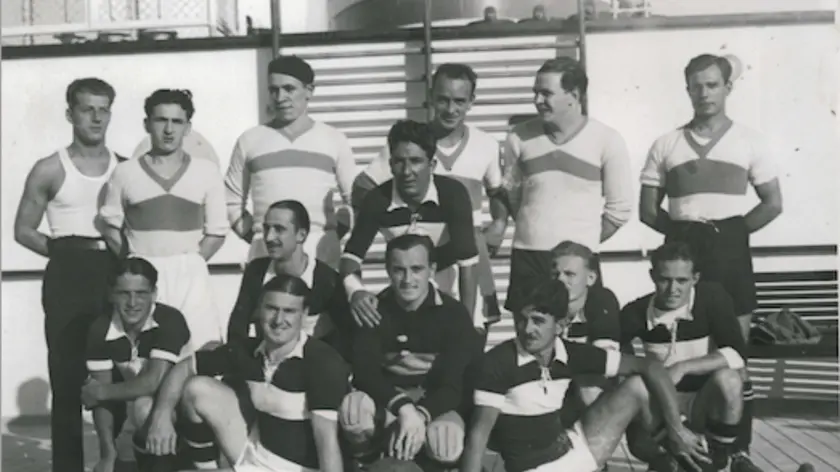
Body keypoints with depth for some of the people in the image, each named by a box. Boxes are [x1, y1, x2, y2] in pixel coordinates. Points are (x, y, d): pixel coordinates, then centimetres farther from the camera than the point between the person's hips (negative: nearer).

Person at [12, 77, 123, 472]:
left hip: (115, 277, 2)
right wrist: (65, 250, -7)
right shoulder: (50, 170, 3)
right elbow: (23, 230, 5)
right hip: (67, 279, -2)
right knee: (68, 379, -2)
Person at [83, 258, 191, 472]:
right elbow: (103, 398, -9)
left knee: (144, 406, -32)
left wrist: (101, 392, -18)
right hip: (132, 399, 5)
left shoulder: (170, 320, -24)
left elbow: (154, 381, -30)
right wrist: (108, 454, -15)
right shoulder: (101, 329, -11)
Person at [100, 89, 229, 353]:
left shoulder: (205, 172, 5)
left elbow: (217, 231, 7)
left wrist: (192, 262, -3)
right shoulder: (125, 172, 5)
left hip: (190, 276, 0)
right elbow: (111, 225, 12)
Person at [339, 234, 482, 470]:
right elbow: (365, 372, -16)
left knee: (445, 448, -36)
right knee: (352, 406, -35)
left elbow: (455, 384, -14)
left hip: (436, 404, -1)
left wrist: (420, 415, -34)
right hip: (386, 402, 1)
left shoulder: (454, 313, -7)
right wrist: (403, 407, -35)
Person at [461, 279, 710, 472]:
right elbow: (479, 433, -17)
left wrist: (676, 429, -12)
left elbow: (649, 367, -6)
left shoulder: (572, 354, -7)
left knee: (640, 385, -4)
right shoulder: (498, 362, -18)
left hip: (576, 447, 5)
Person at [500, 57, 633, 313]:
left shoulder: (607, 141, -4)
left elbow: (619, 209, 1)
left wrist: (585, 242, 5)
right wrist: (535, 232, 10)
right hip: (526, 258, 2)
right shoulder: (520, 138, 2)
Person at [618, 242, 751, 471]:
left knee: (727, 379, -34)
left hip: (707, 400, -1)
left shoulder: (712, 298, -17)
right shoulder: (636, 312, -11)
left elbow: (737, 354, -25)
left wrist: (683, 367, -33)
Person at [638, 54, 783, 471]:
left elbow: (773, 203, 5)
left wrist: (731, 231, -2)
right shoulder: (665, 145, 8)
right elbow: (648, 209, 8)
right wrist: (683, 230, -3)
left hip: (729, 250, -1)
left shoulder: (750, 141, 6)